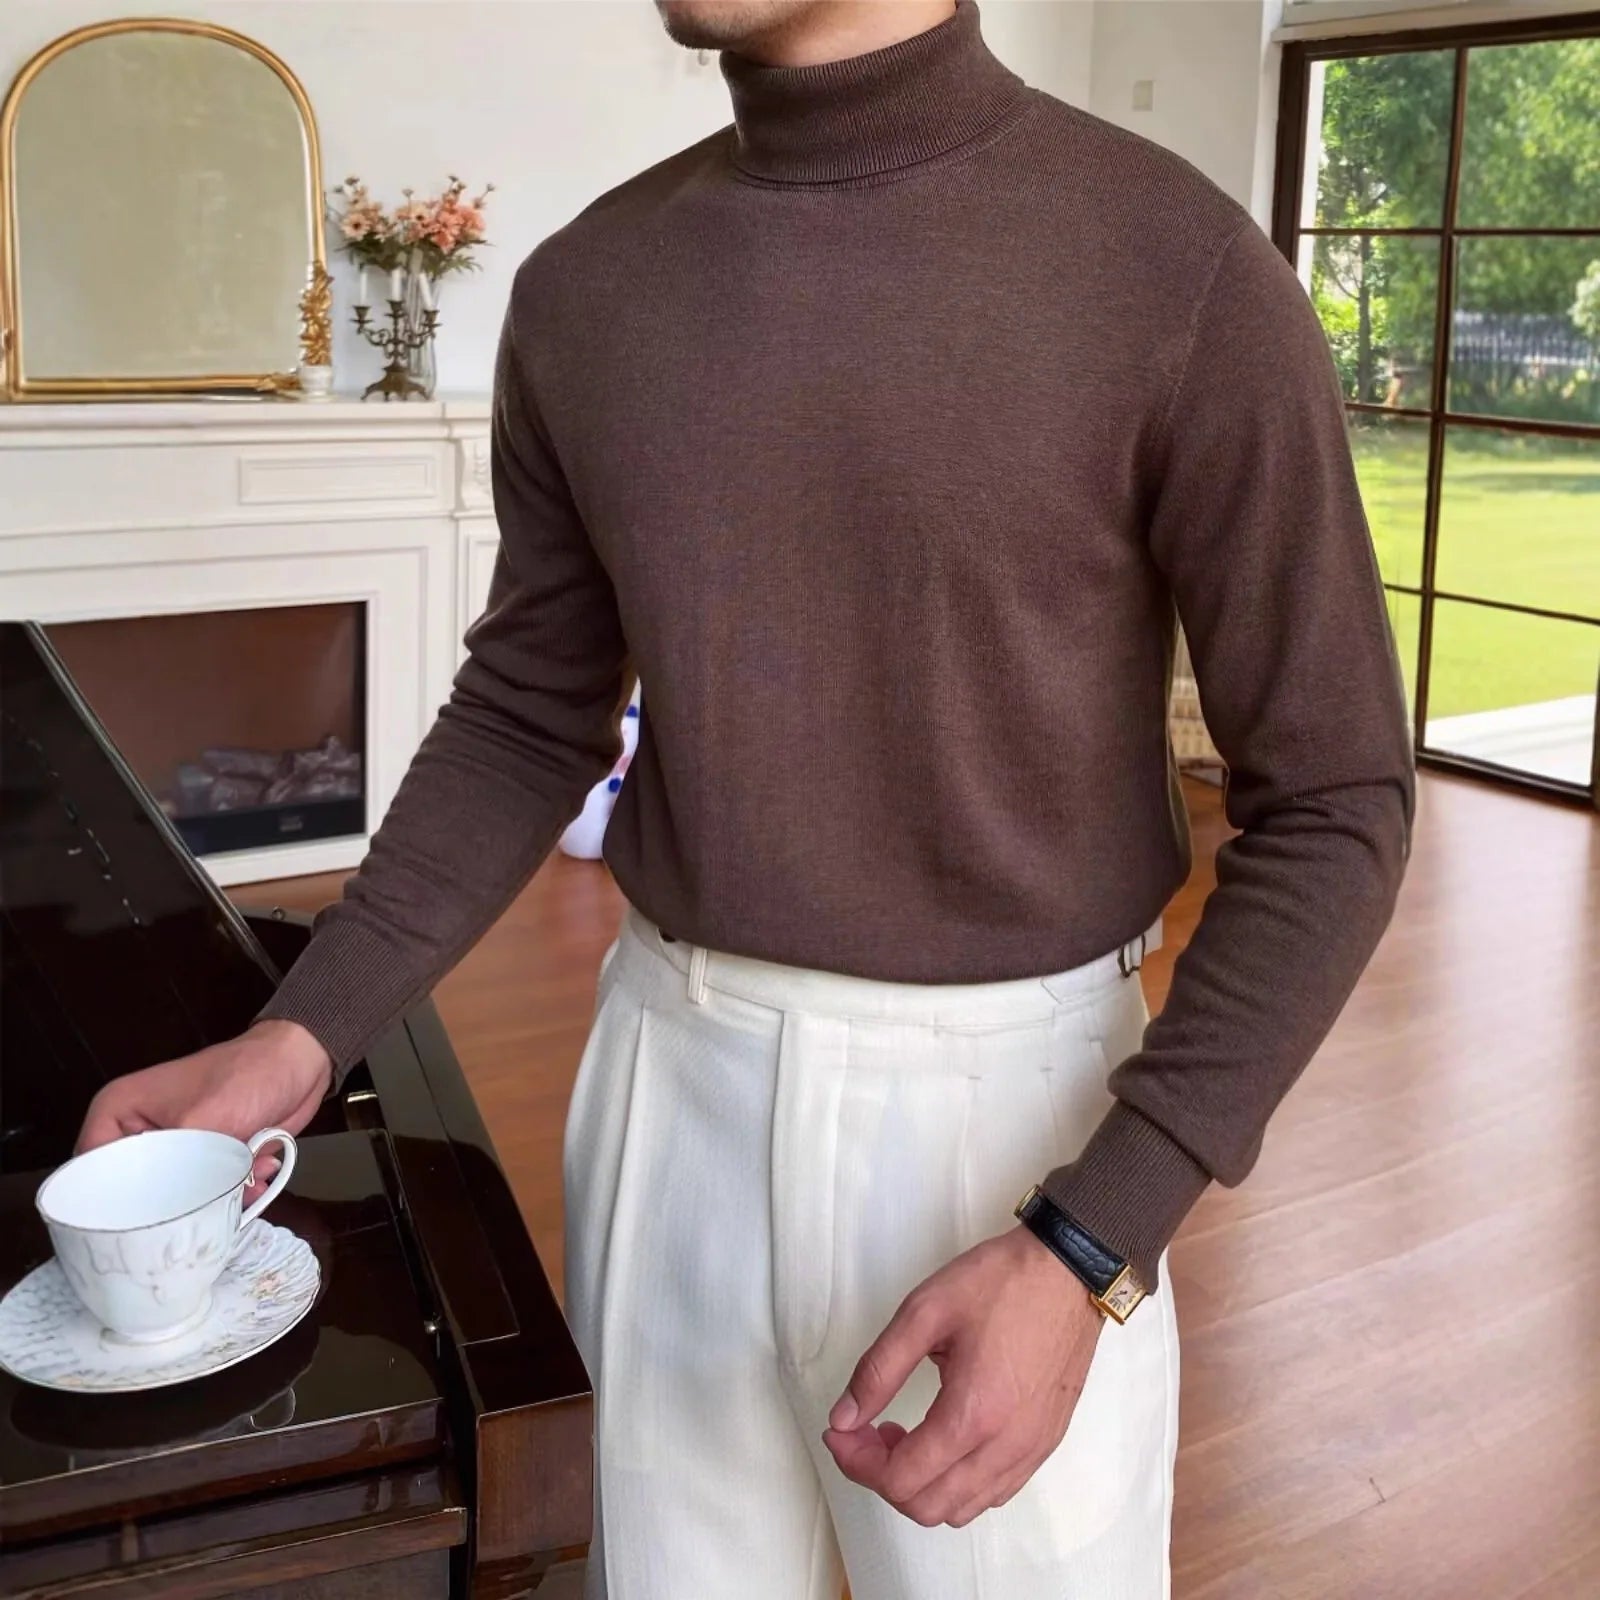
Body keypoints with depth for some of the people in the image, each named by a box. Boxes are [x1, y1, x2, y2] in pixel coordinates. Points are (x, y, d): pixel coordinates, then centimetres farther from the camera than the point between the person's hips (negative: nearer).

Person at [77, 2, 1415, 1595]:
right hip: (671, 1080, 4)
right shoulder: (582, 288, 0)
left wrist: (1087, 1251, -19)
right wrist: (300, 1034, -3)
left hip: (999, 1100, -3)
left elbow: (1330, 806, -11)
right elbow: (525, 719, 10)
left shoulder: (1176, 268, -14)